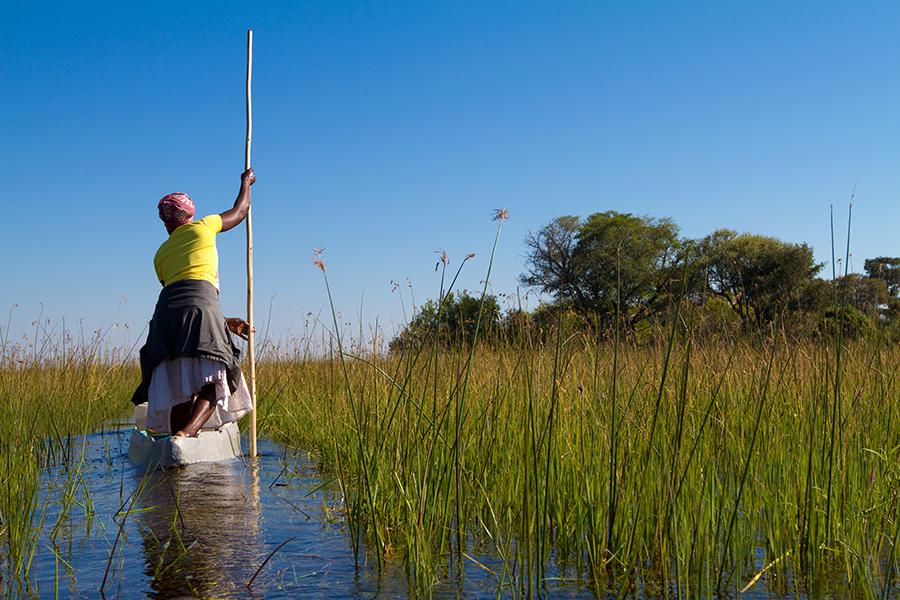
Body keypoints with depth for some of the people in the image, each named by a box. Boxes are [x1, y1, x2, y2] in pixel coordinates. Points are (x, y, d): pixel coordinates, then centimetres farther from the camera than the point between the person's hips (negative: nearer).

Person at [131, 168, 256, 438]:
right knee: (213, 381, -8)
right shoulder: (202, 228, 15)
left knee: (178, 387, 5)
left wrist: (226, 322, 28)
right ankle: (185, 433, -30)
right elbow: (239, 212, 32)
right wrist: (246, 182, 51)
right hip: (200, 305, -5)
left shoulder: (160, 254, 28)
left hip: (166, 310, 5)